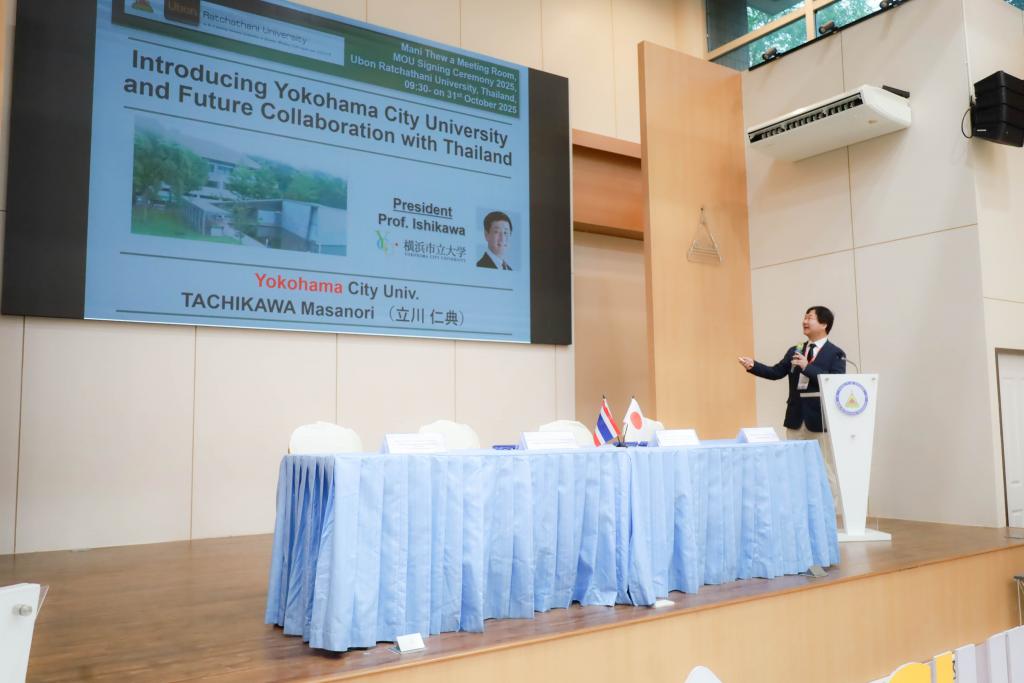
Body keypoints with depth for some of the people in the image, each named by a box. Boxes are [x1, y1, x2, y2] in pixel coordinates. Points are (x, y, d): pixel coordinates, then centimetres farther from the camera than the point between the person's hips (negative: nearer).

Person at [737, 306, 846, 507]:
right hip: (796, 418, 5)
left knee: (826, 471, 4)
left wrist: (807, 367, -25)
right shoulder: (794, 351, 11)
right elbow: (775, 372, 1)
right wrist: (753, 365, -15)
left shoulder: (835, 353, -4)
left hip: (820, 419, -5)